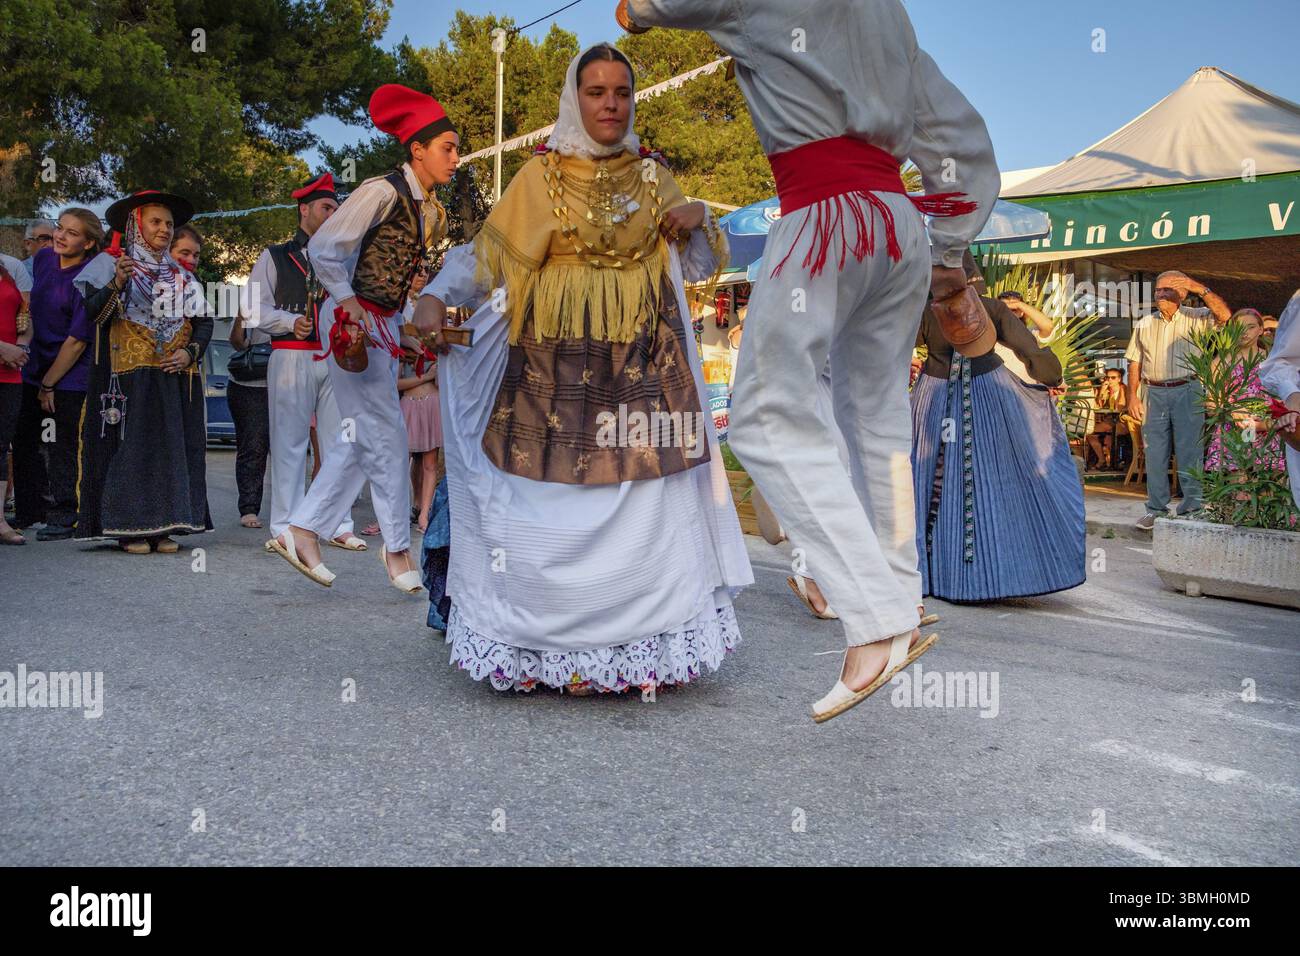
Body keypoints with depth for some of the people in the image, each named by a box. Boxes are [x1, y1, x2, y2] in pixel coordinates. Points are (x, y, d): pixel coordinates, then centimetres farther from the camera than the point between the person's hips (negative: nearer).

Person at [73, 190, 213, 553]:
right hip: (131, 375, -4)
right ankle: (130, 527, -4)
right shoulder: (112, 264, 4)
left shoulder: (181, 276, 18)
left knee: (174, 446, 1)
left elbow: (204, 321, 15)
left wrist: (190, 352, -3)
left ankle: (163, 527, 5)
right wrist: (116, 284, -25)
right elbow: (93, 312, -8)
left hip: (175, 375, 5)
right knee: (132, 445, -7)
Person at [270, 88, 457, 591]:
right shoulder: (383, 191, -13)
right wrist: (348, 305, -19)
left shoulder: (432, 211, 12)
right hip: (354, 320, -9)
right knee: (386, 431, -4)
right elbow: (323, 247, -15)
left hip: (386, 322, 9)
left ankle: (302, 531, 16)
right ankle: (397, 548, 8)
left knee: (363, 435, 9)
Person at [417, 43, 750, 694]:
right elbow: (489, 258, -1)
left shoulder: (652, 177, 15)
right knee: (555, 501, -5)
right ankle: (546, 647, 7)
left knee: (644, 491, -3)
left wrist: (700, 222, 0)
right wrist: (434, 294, -17)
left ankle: (644, 641, 7)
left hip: (642, 363, 2)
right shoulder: (543, 176, 6)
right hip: (560, 364, -2)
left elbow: (698, 266, 20)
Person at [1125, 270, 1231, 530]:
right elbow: (1135, 362, 11)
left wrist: (1201, 289, -24)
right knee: (1154, 454, 5)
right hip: (1154, 393, 4)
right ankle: (1156, 509, 13)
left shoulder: (1193, 318, 2)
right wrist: (1133, 396, 4)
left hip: (1187, 392, -3)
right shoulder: (1144, 325, 12)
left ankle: (1192, 507, 3)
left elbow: (1224, 315, -17)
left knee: (1189, 453, -3)